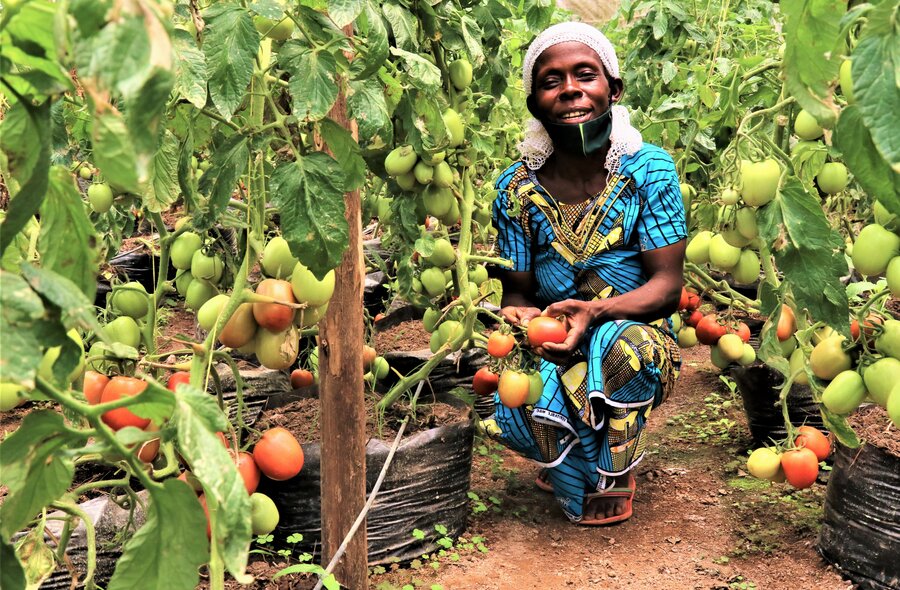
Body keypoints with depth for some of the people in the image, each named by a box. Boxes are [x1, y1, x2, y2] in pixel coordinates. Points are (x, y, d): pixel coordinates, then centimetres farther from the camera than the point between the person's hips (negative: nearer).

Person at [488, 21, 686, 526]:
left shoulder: (649, 170, -10)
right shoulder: (516, 188, -4)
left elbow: (667, 285, -13)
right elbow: (517, 289, 2)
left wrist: (596, 311, -32)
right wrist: (517, 314, -24)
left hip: (641, 341, -1)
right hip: (552, 350, 2)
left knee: (619, 343, -37)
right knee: (513, 411, -30)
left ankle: (614, 475, -5)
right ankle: (582, 478, 7)